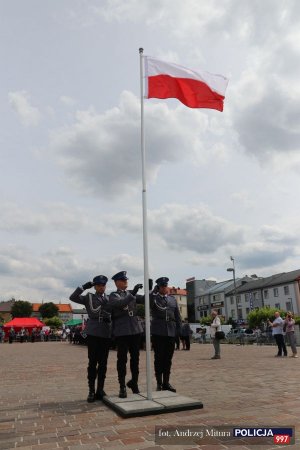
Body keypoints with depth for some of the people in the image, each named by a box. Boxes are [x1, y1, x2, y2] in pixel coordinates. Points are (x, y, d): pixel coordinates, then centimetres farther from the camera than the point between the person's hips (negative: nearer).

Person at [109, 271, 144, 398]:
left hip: (135, 329, 5)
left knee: (135, 358, 11)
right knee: (122, 359, 1)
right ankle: (122, 387, 11)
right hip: (121, 331, -4)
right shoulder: (113, 295, -1)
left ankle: (134, 382, 28)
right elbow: (119, 303, -21)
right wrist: (132, 294, -32)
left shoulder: (131, 293, 15)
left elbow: (144, 300, 8)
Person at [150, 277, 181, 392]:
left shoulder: (173, 299, 15)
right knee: (159, 358, 2)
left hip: (171, 332, 4)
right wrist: (154, 291, -21)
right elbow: (150, 304, -21)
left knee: (168, 359, 8)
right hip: (158, 332, -3)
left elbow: (177, 316, 15)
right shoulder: (153, 298, 4)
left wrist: (178, 330, 8)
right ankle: (159, 384, 11)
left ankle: (166, 383, 18)